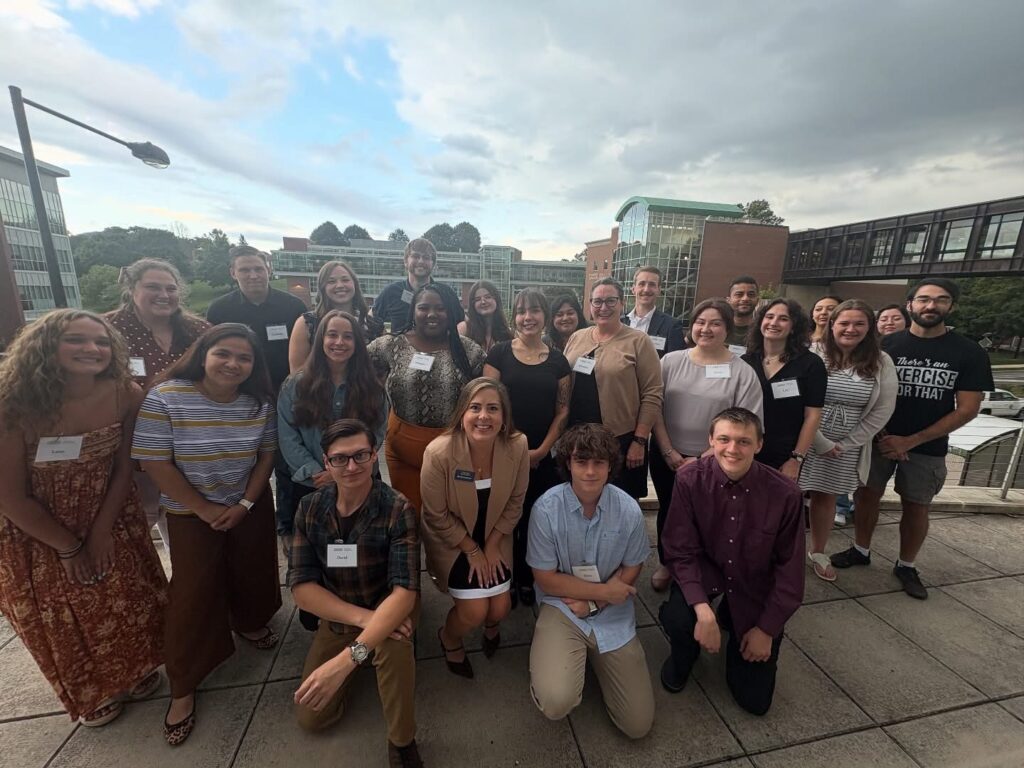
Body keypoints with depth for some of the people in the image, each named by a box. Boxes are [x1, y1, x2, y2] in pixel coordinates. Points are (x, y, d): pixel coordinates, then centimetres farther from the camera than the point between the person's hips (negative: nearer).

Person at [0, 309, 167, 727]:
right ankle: (92, 691, 47)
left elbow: (124, 467, -9)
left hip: (110, 519, 2)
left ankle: (137, 668, 47)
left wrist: (101, 531, -9)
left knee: (129, 603, 17)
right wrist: (69, 549, -10)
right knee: (62, 620, 19)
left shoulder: (125, 395, -20)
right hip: (36, 533, -1)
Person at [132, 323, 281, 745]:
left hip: (251, 505, 3)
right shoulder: (164, 398, -20)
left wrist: (245, 504, -10)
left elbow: (267, 454, -3)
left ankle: (250, 623, 48)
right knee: (194, 591, 2)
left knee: (251, 570, 16)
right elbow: (156, 462, -17)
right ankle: (183, 687, 23)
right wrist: (204, 509, -14)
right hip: (190, 511, -3)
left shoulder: (259, 402, -10)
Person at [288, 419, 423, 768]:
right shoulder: (309, 508, -15)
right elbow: (302, 587, -15)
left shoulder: (398, 509, -27)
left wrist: (349, 656, -43)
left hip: (388, 609, -4)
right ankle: (369, 659, 34)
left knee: (392, 642, -35)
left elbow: (404, 591, -31)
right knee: (312, 717, 7)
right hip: (337, 615, 4)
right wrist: (362, 617, -29)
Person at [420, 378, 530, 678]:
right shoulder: (438, 452, -30)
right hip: (450, 540, -2)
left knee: (500, 607, -3)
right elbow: (436, 516, -17)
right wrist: (472, 550, -11)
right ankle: (449, 638, 29)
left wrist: (492, 545, -7)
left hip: (494, 538, 3)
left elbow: (515, 502, -7)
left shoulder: (518, 445, -22)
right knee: (475, 611, -10)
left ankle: (492, 625, 39)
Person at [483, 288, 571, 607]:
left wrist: (542, 450, -5)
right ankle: (506, 580, 28)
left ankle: (528, 580, 32)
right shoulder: (499, 353, -2)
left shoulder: (558, 360, 5)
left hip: (544, 457, 2)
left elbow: (563, 409, 4)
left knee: (535, 521, 9)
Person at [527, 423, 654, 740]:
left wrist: (592, 602, -12)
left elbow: (631, 569, 1)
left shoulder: (629, 510, -15)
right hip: (562, 608, -2)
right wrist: (604, 591, -12)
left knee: (638, 724, 4)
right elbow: (546, 580, -11)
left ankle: (595, 659, 30)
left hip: (613, 614, 3)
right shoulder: (546, 509, -21)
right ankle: (571, 660, 12)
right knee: (556, 703, -24)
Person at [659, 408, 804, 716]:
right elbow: (681, 552, -17)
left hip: (755, 589, 1)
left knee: (755, 700, 6)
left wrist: (767, 629, -5)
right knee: (677, 619, -32)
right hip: (705, 572, -1)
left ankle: (733, 621, 35)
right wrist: (703, 610, -29)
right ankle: (682, 657, 8)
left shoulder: (785, 493, -21)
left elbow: (789, 568, -9)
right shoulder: (689, 480, -22)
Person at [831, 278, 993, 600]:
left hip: (928, 447, 0)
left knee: (916, 507, 10)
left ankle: (907, 566, 29)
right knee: (867, 495, 8)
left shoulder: (969, 353, -3)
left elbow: (967, 408, -6)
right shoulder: (887, 345, -4)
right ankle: (861, 550, 27)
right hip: (879, 439, 0)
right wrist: (881, 435, -11)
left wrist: (910, 441, -13)